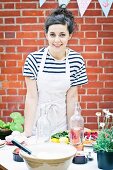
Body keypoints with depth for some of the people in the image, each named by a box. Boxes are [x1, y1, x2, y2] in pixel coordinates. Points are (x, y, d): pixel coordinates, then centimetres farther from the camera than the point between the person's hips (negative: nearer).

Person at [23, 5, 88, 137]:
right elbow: (31, 97, -12)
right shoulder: (34, 59, -13)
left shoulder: (77, 60, -9)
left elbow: (72, 97, -5)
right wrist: (27, 132, -14)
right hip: (38, 121, -1)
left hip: (61, 121, 1)